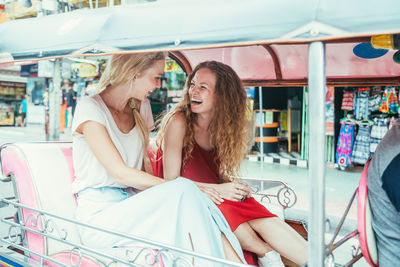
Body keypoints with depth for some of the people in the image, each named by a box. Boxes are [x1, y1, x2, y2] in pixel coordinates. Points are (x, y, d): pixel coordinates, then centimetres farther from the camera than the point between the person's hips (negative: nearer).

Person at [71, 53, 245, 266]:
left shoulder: (140, 109, 13)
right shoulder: (90, 108, -8)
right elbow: (121, 173, -17)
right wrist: (178, 188, -21)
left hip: (134, 209, 6)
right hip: (100, 215, -6)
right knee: (184, 190, -28)